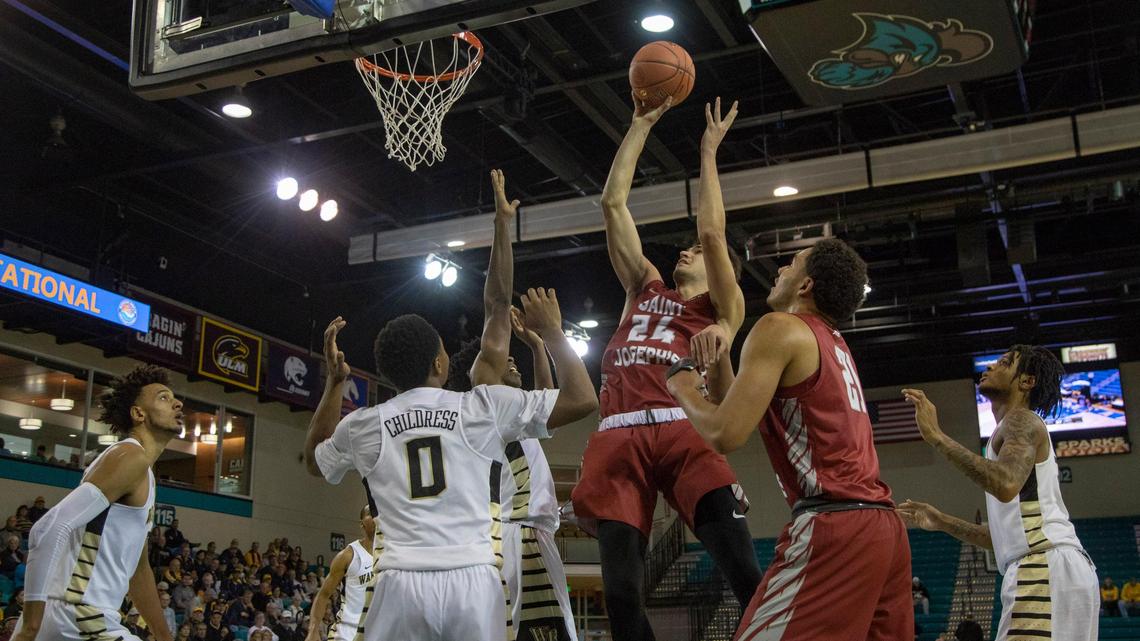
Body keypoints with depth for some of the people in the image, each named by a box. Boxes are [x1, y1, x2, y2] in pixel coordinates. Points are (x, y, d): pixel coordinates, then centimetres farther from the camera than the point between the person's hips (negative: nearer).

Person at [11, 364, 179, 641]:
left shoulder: (144, 474, 20)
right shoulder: (130, 457, -11)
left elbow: (138, 569, 27)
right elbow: (51, 529, -22)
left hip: (84, 617, 10)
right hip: (80, 618, -10)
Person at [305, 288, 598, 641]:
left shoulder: (363, 425, 11)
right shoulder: (485, 406, 4)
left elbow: (314, 460, 34)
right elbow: (583, 399, 7)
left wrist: (334, 380, 35)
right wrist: (551, 330, 19)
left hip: (401, 583, 1)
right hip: (473, 582, -1)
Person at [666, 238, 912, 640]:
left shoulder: (780, 328, -4)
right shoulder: (833, 344, 24)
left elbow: (726, 434, -12)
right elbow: (756, 411, 33)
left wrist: (683, 388, 7)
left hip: (834, 526, -9)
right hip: (883, 525, 10)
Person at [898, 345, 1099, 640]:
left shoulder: (1021, 419, -2)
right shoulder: (1015, 429, 28)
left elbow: (1006, 484, -25)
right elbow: (1007, 535, 29)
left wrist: (936, 436, -22)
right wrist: (942, 522, 28)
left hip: (1046, 569, -11)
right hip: (1045, 569, 11)